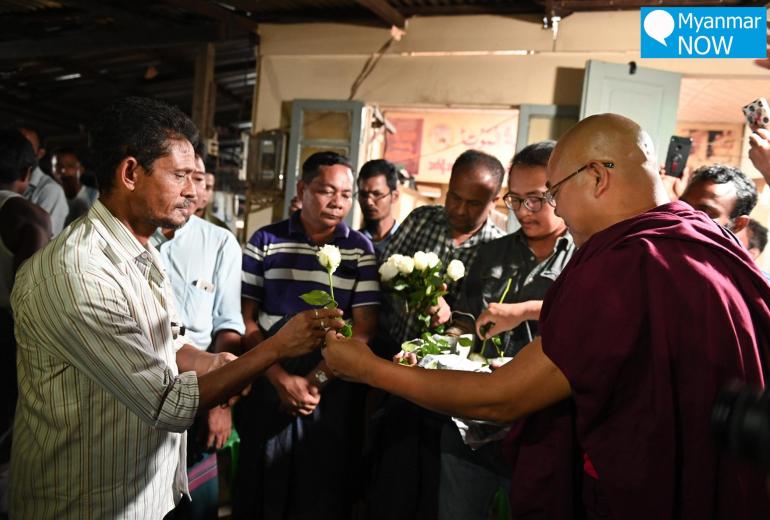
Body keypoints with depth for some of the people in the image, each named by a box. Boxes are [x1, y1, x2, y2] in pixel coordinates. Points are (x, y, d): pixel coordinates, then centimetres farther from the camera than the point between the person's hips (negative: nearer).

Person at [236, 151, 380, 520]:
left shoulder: (360, 249, 2)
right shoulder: (265, 241, 1)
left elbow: (364, 329, -3)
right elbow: (245, 320, -1)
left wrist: (317, 379, -11)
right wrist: (282, 379, -11)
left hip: (333, 393, 0)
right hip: (268, 387, 0)